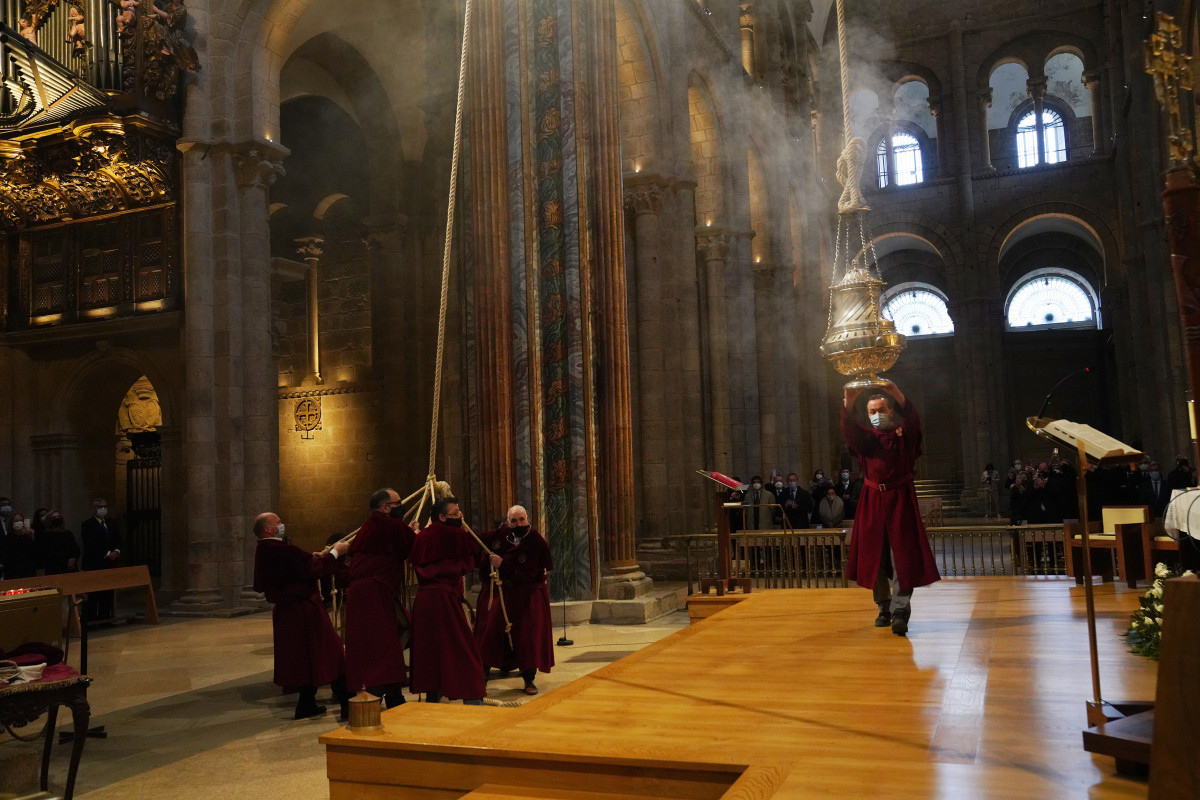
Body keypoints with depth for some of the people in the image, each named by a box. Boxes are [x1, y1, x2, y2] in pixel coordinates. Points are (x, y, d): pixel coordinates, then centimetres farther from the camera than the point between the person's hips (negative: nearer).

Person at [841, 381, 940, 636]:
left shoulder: (904, 433, 6)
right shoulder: (866, 437, 10)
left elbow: (913, 420, -17)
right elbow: (849, 429, -11)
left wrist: (899, 397, -34)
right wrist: (848, 404, -31)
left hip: (900, 499, -2)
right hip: (873, 500, 2)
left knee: (902, 554, -9)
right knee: (875, 555, 4)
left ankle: (900, 611, -13)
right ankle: (884, 608, 14)